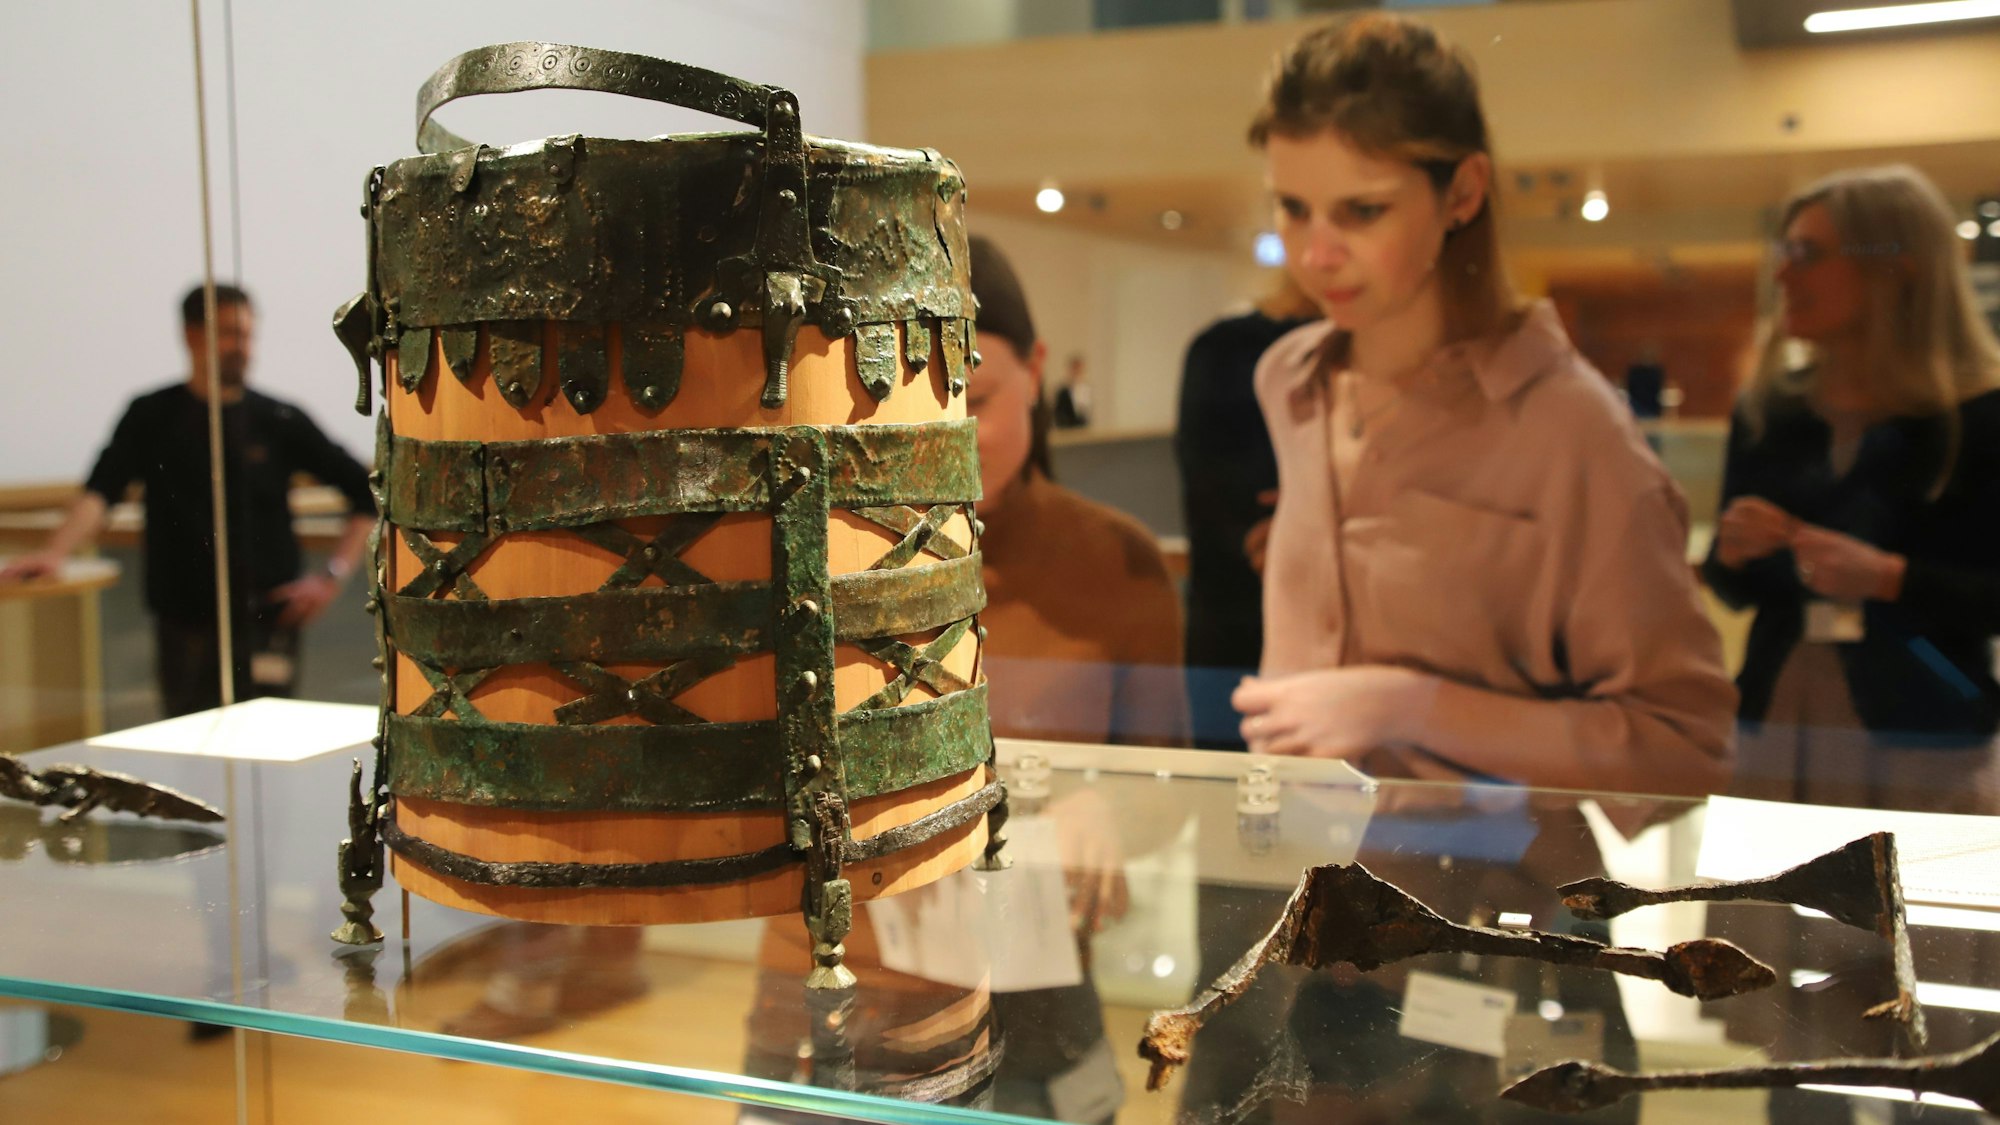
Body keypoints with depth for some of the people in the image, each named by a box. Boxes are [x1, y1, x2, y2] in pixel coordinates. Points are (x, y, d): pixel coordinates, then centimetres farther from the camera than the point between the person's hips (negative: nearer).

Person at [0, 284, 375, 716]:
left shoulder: (279, 421, 3)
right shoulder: (153, 417, 5)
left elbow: (367, 491, 6)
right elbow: (100, 492, -9)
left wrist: (334, 574, -3)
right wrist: (54, 552, -27)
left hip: (266, 625, 0)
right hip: (185, 627, 1)